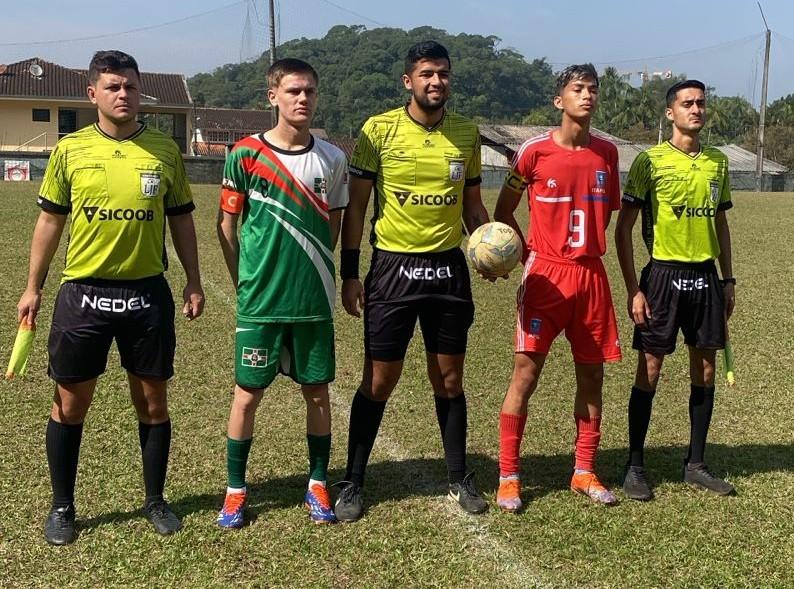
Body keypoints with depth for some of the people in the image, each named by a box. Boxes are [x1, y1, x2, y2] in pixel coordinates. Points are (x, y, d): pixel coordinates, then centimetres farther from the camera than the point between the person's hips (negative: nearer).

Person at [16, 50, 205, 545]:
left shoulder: (165, 150, 2)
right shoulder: (70, 149, 1)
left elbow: (181, 220, 8)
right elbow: (50, 220, 7)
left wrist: (194, 283, 4)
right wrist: (34, 287, 6)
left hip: (147, 293, 1)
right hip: (83, 293, 0)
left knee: (153, 402, 8)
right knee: (70, 403, 7)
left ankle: (156, 500, 26)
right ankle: (62, 506, 24)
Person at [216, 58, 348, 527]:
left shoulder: (332, 158, 3)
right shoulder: (247, 154, -5)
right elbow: (227, 224, 2)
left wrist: (313, 272, 7)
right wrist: (245, 282, 2)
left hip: (315, 300, 2)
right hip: (260, 301, -2)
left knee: (317, 391, 9)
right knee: (248, 394, 5)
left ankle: (318, 484, 24)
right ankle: (236, 489, 20)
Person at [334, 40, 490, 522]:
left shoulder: (467, 134, 5)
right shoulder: (380, 130, -6)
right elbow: (356, 205, -2)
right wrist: (349, 274, -6)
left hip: (449, 267, 3)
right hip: (393, 267, -3)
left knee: (450, 379, 11)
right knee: (379, 381, 3)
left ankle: (459, 477, 27)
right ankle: (354, 483, 17)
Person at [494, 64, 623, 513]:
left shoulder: (607, 152, 7)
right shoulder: (535, 151, -4)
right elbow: (503, 212, 4)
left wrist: (587, 248, 8)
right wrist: (530, 257, -4)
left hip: (592, 275, 4)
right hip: (545, 275, -4)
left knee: (592, 375, 8)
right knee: (525, 374, -5)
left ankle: (585, 472, 22)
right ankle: (509, 477, 5)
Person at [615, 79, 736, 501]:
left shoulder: (718, 162, 10)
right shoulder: (650, 161, -6)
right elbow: (623, 229, -6)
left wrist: (728, 280, 14)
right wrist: (633, 289, -12)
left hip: (706, 276, 5)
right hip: (664, 275, -5)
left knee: (705, 370, 8)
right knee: (649, 370, -1)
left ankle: (695, 464, 21)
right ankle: (635, 466, 11)